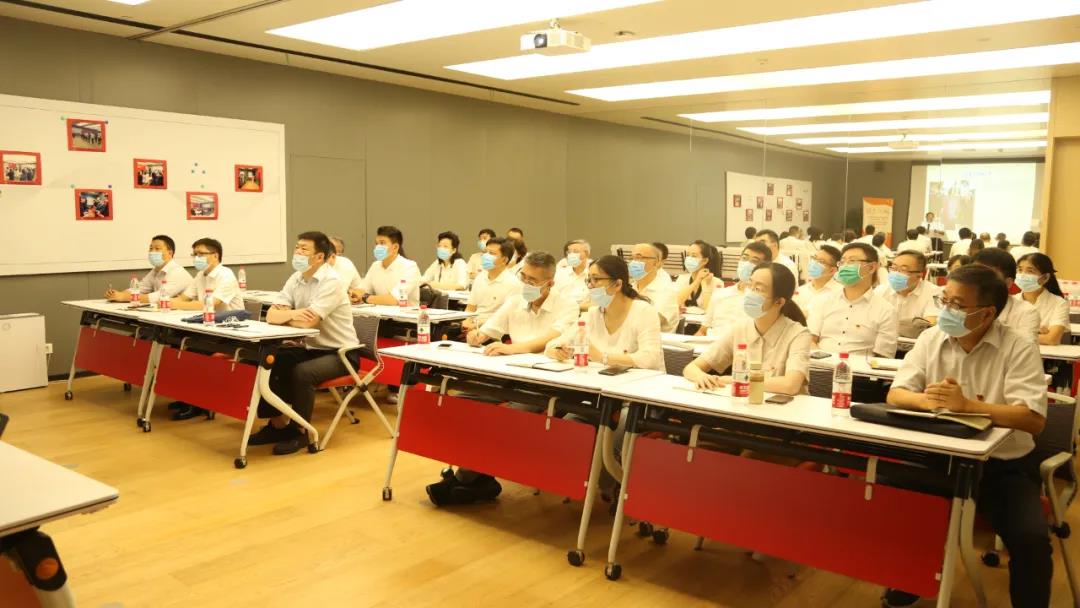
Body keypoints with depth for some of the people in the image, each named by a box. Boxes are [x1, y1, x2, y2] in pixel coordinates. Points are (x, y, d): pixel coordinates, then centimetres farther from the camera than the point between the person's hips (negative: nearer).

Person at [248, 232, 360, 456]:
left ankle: (299, 431, -9)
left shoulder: (331, 281, -20)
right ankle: (278, 424, 8)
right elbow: (271, 316, -3)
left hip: (340, 353, -8)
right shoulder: (296, 279, 4)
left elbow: (308, 321, -28)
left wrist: (284, 315, -10)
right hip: (311, 348, 8)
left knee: (302, 372, -31)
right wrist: (291, 314, -23)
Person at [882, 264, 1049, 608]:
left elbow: (1034, 420, -20)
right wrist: (927, 401, -24)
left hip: (1003, 465, -2)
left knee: (1031, 539, -23)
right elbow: (895, 395, -2)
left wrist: (966, 404, -30)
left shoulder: (1018, 350, -9)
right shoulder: (931, 339, 2)